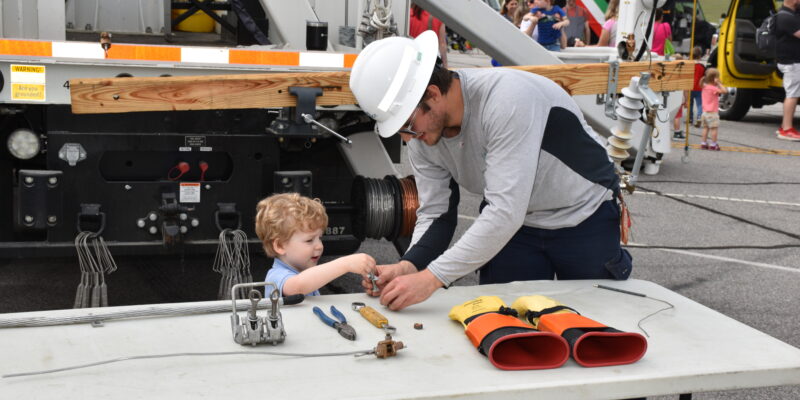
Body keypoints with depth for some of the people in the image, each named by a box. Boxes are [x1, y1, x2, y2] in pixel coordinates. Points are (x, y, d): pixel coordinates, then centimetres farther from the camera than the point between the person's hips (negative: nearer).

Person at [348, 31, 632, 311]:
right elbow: (435, 213, -10)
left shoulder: (507, 98, -38)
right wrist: (408, 266, -31)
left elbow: (505, 212, -42)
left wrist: (433, 277, -45)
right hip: (513, 226, 5)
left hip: (585, 216, -5)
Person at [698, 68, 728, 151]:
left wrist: (717, 84, 11)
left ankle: (703, 143, 17)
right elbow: (724, 91, -24)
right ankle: (713, 145, 0)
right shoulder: (713, 88, -18)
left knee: (706, 128, 14)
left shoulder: (704, 87, 7)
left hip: (705, 112, 8)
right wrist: (719, 83, -17)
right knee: (714, 128, -1)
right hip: (712, 113, -8)